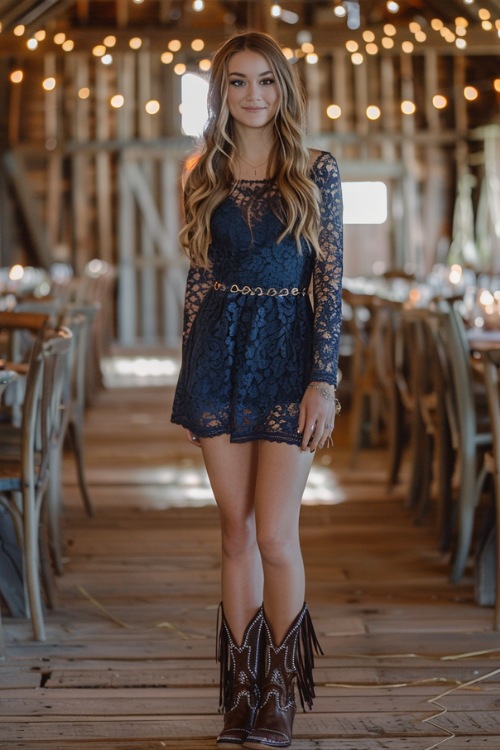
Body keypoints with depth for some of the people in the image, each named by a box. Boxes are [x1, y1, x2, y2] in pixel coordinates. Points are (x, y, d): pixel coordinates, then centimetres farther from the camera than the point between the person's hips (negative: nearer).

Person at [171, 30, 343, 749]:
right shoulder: (205, 177, 9)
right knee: (237, 532, 6)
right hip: (218, 355, 3)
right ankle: (241, 691, 16)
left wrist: (323, 380, -9)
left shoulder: (316, 171, 1)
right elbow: (197, 278, 11)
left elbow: (330, 281, -2)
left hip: (287, 354, -3)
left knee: (275, 535, -6)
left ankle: (282, 692, 12)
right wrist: (189, 381, 9)